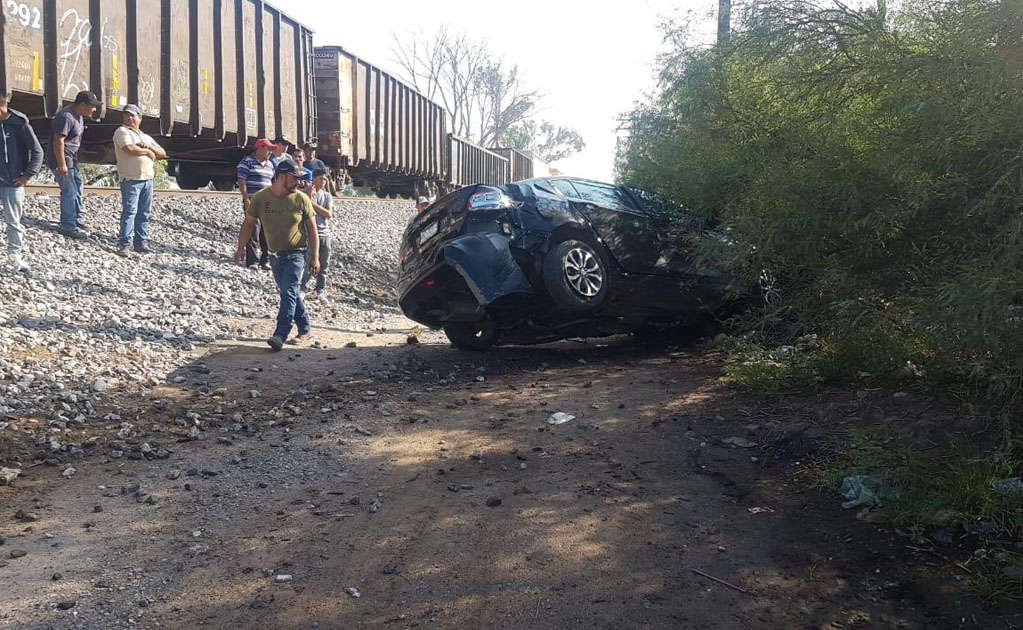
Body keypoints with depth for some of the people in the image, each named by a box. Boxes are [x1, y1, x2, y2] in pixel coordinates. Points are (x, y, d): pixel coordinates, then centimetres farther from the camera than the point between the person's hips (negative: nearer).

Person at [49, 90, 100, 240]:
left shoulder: (79, 115, 7)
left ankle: (76, 219, 34)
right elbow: (58, 141, -27)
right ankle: (68, 227, 0)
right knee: (69, 192, -7)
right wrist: (61, 164, -26)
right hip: (62, 159, -11)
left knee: (77, 187, 20)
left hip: (71, 159, 11)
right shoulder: (66, 117, -24)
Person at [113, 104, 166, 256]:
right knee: (130, 211, -9)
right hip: (131, 179, -6)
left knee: (144, 213, 7)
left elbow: (162, 153, 15)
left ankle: (141, 241, 13)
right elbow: (130, 149, -18)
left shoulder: (146, 136, 21)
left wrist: (149, 146, -3)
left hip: (148, 179, 6)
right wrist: (148, 151, -4)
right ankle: (123, 243, -6)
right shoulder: (122, 132, 0)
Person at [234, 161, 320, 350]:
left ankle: (280, 335, -23)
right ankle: (304, 328, 31)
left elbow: (312, 229, -3)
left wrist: (315, 257, -7)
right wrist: (241, 247, -8)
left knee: (288, 292, -17)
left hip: (296, 253, -4)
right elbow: (248, 224, 4)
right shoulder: (260, 198, -5)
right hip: (275, 255, 4)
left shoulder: (301, 199, -9)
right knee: (290, 293, 15)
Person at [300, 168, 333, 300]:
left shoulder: (327, 196, 8)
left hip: (323, 234, 4)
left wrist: (314, 204, -11)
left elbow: (329, 214, -4)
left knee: (323, 264, 7)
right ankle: (304, 287, 12)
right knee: (307, 263, -2)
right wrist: (309, 196, -19)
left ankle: (320, 289, 16)